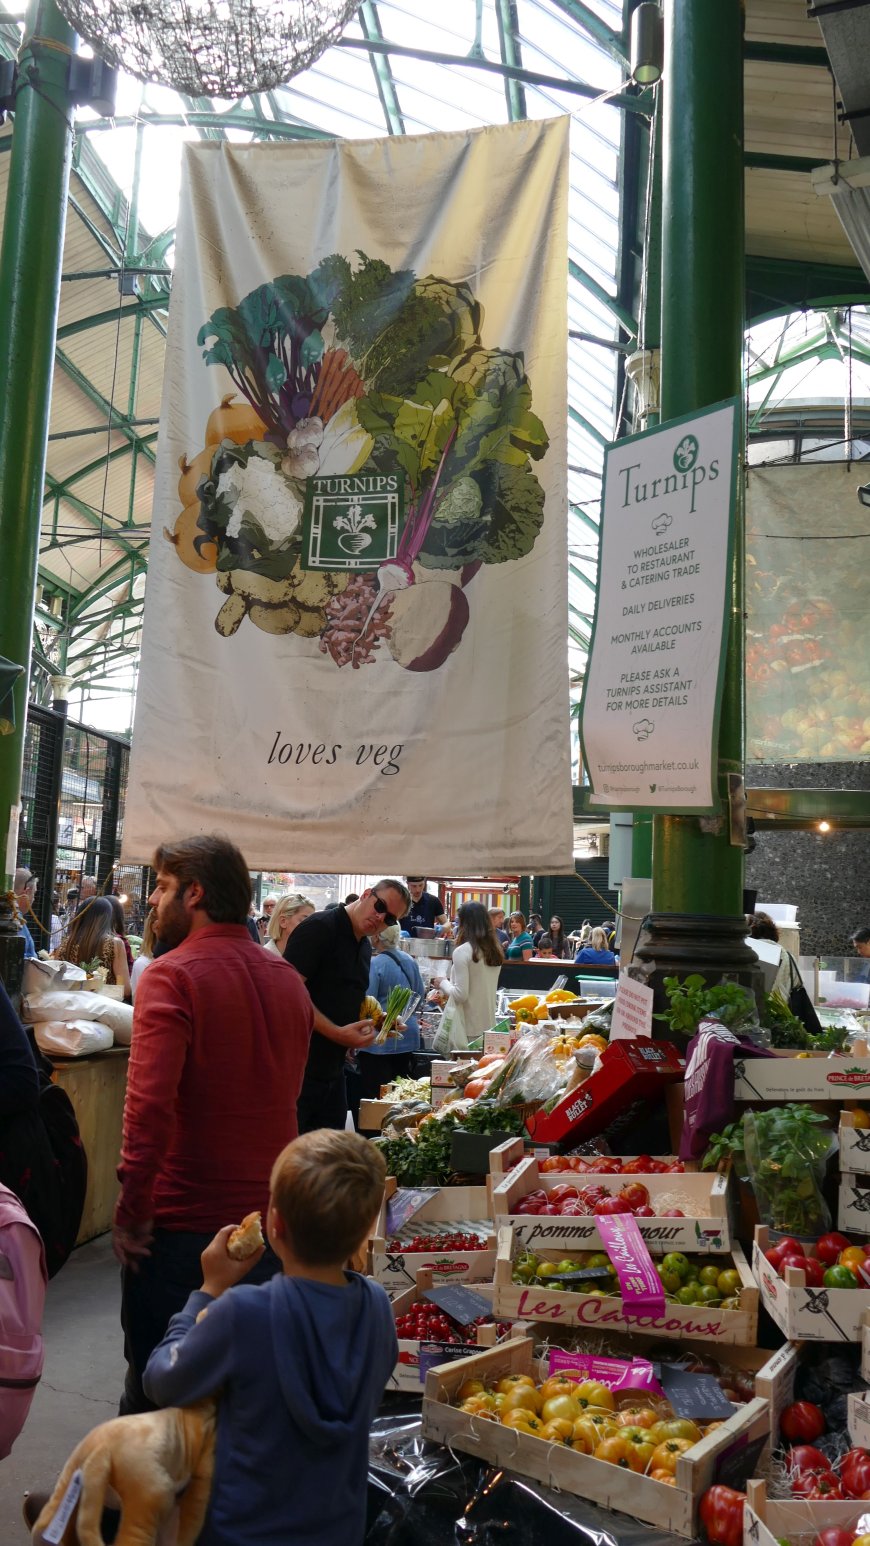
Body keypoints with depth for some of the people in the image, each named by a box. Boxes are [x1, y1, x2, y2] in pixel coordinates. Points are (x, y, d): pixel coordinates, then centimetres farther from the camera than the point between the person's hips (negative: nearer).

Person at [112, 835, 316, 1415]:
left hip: (182, 1220, -6)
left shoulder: (171, 977, -16)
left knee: (153, 1390, 11)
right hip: (270, 1213, 6)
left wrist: (131, 1208, -17)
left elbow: (150, 1103, -25)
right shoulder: (288, 979, 7)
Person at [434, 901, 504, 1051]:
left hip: (467, 1028, -6)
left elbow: (460, 994, -15)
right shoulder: (495, 951, 6)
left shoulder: (462, 951, -14)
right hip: (488, 1025, 6)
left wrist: (443, 983, 2)